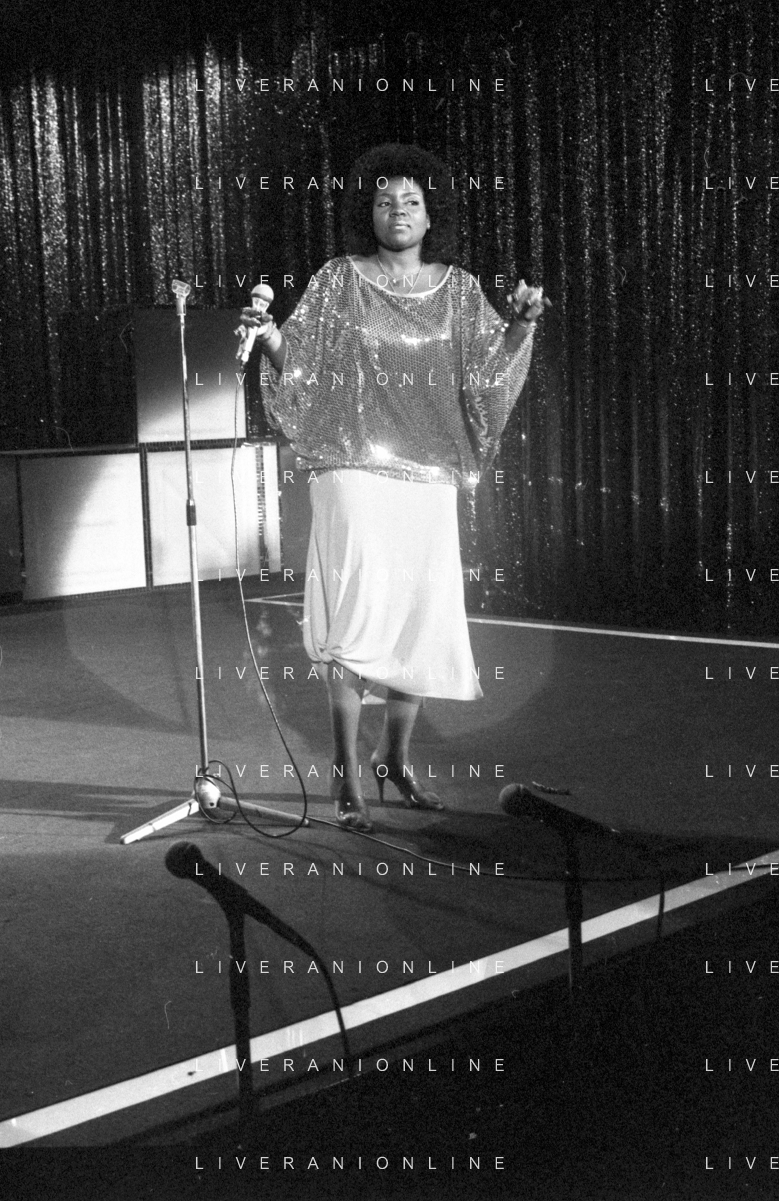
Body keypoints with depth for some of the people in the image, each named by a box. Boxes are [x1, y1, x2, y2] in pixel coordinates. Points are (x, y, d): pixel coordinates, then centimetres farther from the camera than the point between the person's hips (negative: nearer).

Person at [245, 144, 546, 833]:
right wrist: (270, 337, -17)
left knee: (423, 622, 5)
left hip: (430, 477, 3)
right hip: (355, 471, -3)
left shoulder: (458, 290, 12)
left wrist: (521, 324, -8)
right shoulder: (339, 283, 5)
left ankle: (396, 759, 24)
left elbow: (487, 372, 7)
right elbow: (298, 367, 2)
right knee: (357, 617, -14)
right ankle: (347, 780, -6)